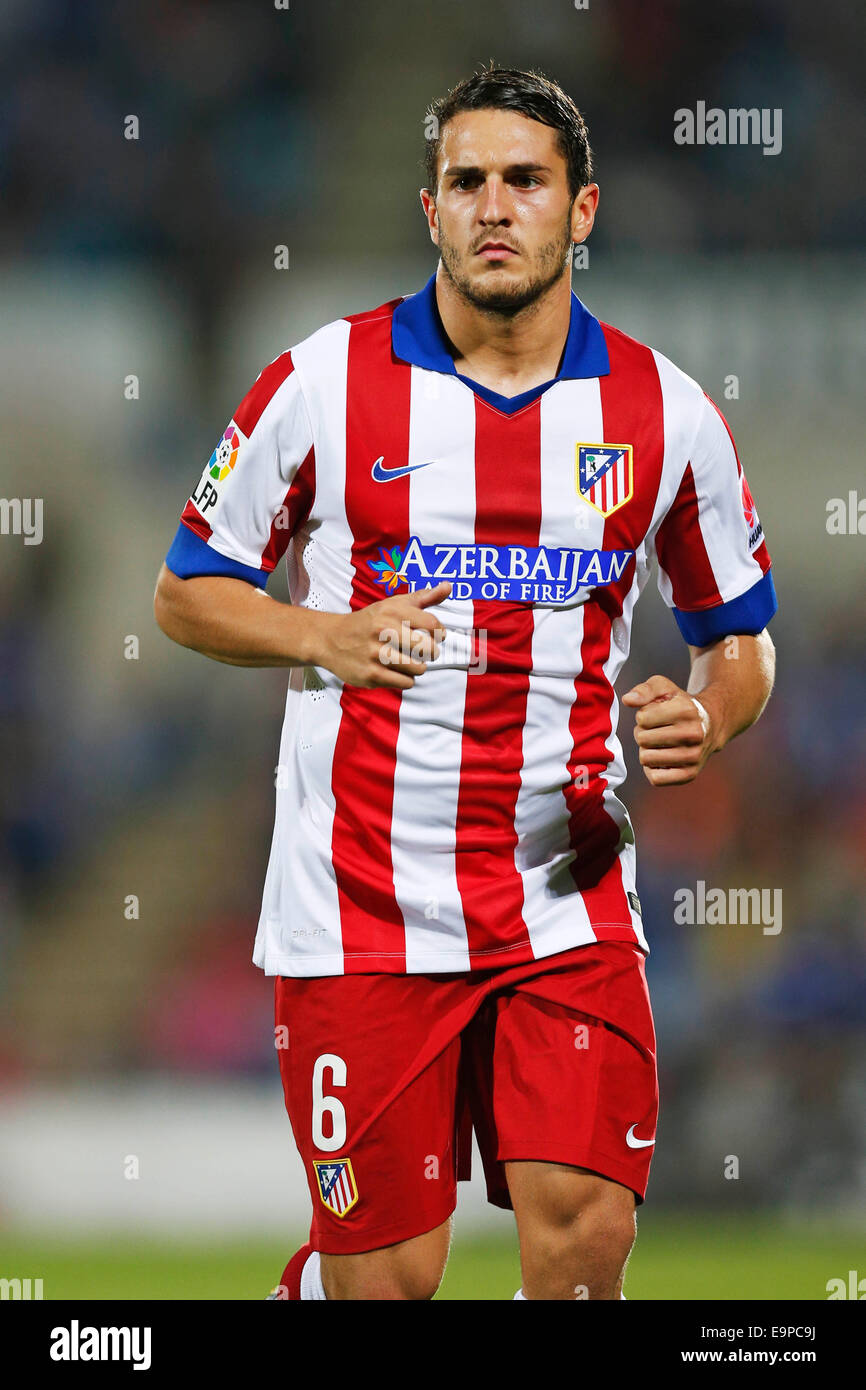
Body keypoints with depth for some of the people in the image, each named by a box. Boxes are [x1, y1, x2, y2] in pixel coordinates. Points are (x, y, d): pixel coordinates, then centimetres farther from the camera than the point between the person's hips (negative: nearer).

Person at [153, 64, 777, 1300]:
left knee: (584, 1245, -10)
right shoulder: (326, 383, -3)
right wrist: (330, 640, -12)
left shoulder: (665, 411, 3)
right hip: (363, 908, -2)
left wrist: (705, 718, -8)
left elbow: (739, 637, 15)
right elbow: (188, 594, 6)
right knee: (384, 1275, -2)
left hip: (571, 905, 2)